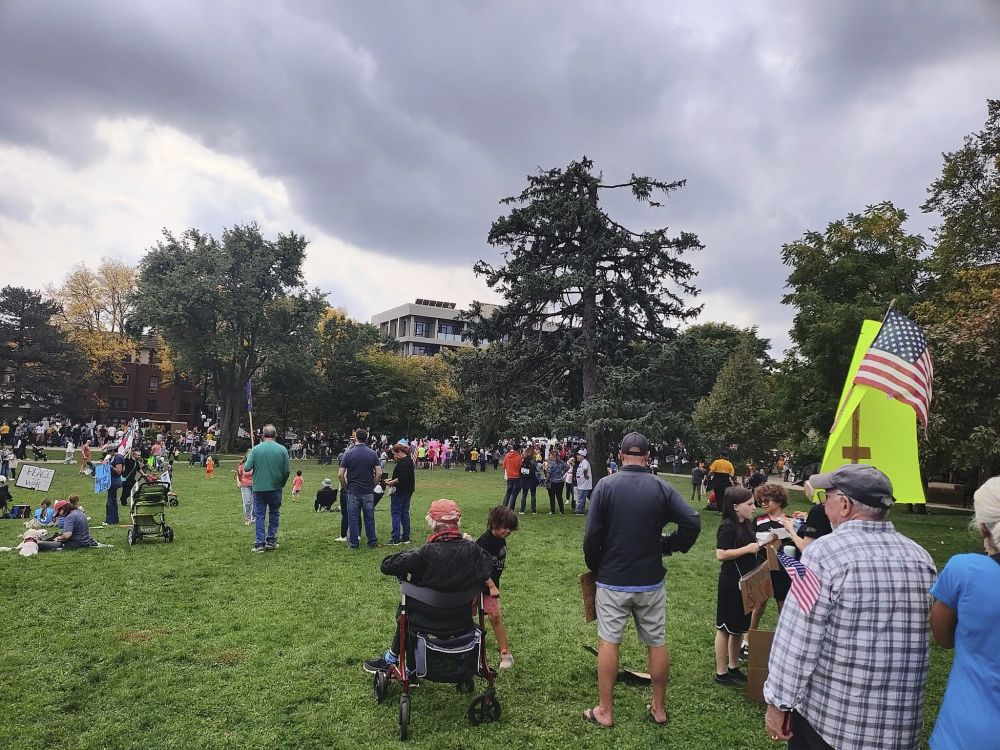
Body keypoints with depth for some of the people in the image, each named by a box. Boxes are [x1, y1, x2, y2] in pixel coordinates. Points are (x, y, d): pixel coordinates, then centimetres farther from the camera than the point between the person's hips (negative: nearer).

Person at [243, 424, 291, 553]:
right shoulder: (282, 449, -5)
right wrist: (282, 482, 14)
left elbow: (246, 468, -10)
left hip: (258, 487, 0)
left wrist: (247, 459, 12)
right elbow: (287, 470, -4)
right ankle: (271, 541, 16)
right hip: (275, 488, 0)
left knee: (259, 516, 7)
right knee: (274, 514, 14)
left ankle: (259, 544, 5)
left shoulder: (255, 449, -7)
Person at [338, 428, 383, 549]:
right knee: (369, 518, 10)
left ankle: (354, 543, 11)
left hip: (352, 491, -1)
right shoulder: (373, 454, -2)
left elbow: (340, 474, -7)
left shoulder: (349, 453, -6)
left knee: (353, 518, 7)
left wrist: (345, 487, 6)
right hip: (368, 492, 1)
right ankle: (372, 542, 15)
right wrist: (373, 486, 7)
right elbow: (379, 473, -7)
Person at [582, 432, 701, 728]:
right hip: (651, 581, 2)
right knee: (657, 643, 15)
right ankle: (659, 708, 28)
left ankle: (604, 711, 17)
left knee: (609, 642, 9)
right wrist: (667, 546, 1)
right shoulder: (661, 488, -5)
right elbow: (693, 522, -14)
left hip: (612, 580, -1)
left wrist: (594, 567, 5)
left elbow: (592, 535, -11)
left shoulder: (606, 485, -10)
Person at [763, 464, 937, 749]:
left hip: (829, 717, -5)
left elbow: (798, 641, -18)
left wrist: (779, 703, -8)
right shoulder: (921, 558, -1)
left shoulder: (825, 553, -19)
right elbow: (918, 637, 11)